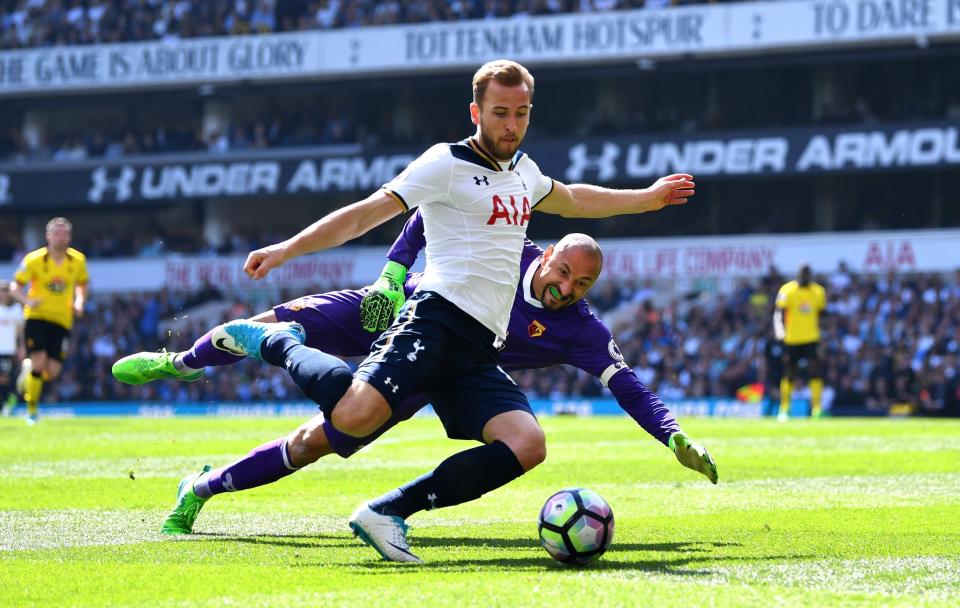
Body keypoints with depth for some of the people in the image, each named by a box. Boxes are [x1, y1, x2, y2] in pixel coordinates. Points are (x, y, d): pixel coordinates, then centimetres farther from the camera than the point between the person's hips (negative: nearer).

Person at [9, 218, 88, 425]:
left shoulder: (78, 260, 1)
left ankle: (29, 368, 32)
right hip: (37, 317, -3)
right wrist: (28, 300, -23)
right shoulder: (34, 260, -8)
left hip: (62, 320, 3)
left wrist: (79, 302, -1)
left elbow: (82, 284, 19)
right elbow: (15, 287, -3)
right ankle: (32, 408, 2)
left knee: (52, 372, -4)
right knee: (39, 363, -16)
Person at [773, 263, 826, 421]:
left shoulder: (818, 292, 4)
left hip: (811, 340, 2)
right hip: (791, 341, -2)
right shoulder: (788, 291, -7)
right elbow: (779, 313, -9)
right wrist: (779, 329, -26)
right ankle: (784, 409, 20)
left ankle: (817, 409, -8)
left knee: (815, 373, -10)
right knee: (789, 376, 7)